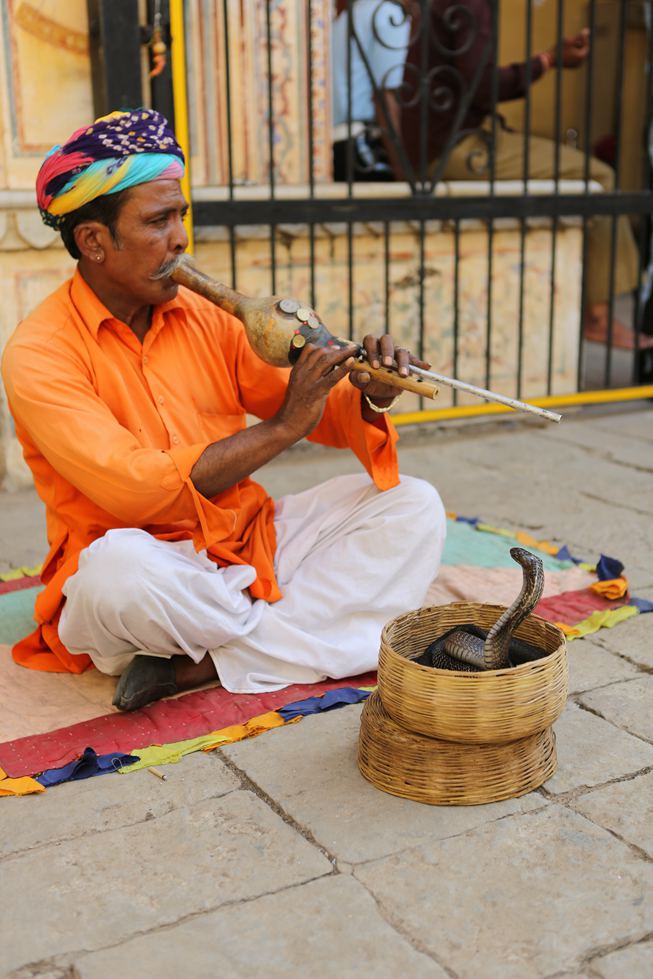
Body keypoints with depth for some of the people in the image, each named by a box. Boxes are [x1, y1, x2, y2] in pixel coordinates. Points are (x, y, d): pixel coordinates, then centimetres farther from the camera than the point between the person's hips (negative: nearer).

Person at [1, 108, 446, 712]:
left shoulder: (206, 318, 5)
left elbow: (315, 410, 10)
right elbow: (135, 491, -23)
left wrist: (369, 398, -14)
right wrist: (280, 429, -22)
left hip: (250, 544, 6)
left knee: (413, 505, -4)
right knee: (118, 566, -39)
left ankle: (197, 664, -18)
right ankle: (334, 638, -14)